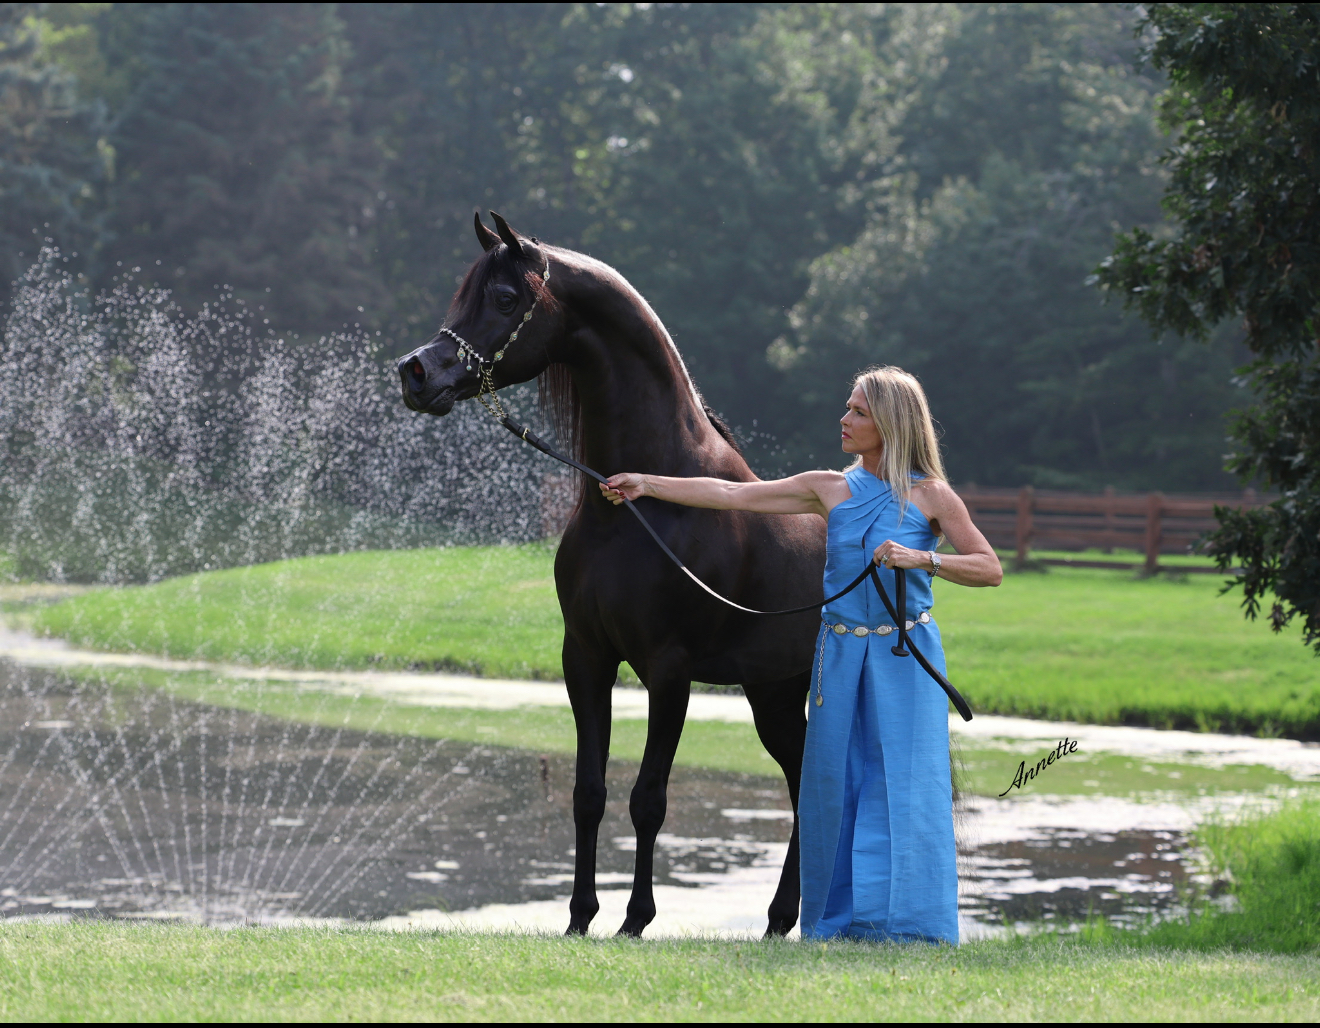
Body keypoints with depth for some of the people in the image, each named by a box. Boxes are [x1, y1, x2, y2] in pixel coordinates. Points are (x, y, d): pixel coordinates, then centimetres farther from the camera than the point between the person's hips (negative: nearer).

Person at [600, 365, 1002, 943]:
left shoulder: (930, 496, -2)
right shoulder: (831, 490, 7)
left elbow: (990, 569, -6)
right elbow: (733, 496, 9)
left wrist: (923, 559, -20)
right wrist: (648, 484, 8)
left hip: (905, 656, -4)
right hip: (840, 655, 4)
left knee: (903, 782, -6)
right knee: (836, 781, 3)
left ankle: (907, 920, -1)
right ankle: (839, 917, 10)